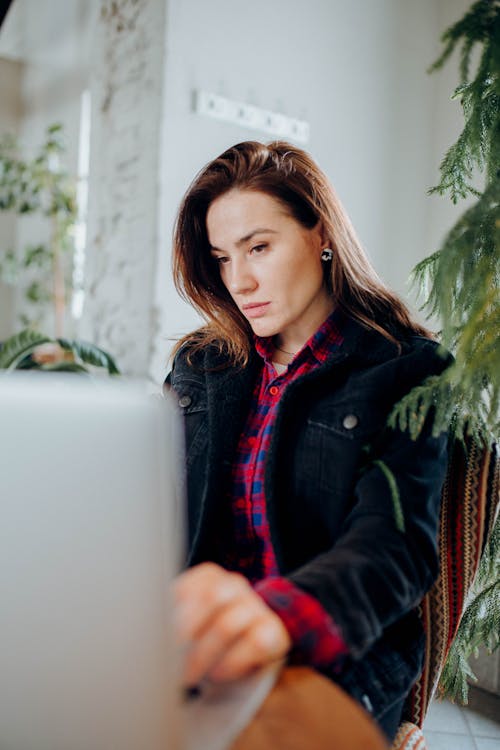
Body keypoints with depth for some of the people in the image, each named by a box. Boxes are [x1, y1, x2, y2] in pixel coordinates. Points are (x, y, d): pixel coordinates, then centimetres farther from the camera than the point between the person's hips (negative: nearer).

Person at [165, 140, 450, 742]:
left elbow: (396, 542, -17)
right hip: (201, 650, 5)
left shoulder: (406, 372, -4)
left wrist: (278, 616, -38)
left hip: (339, 665, -4)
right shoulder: (199, 365, 12)